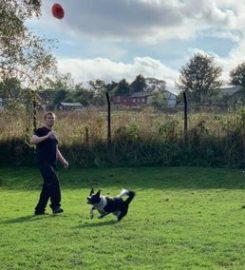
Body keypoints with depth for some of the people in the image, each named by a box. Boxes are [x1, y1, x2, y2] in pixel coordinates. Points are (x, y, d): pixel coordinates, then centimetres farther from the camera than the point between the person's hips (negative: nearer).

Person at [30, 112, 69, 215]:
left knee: (48, 186, 8)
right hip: (43, 162, -8)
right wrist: (46, 136, -25)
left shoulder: (54, 134, 20)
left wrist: (63, 160, 18)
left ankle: (39, 209, 16)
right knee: (54, 181, -20)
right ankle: (55, 206, -16)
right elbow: (32, 140, -21)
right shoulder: (40, 131, -3)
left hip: (52, 164, 8)